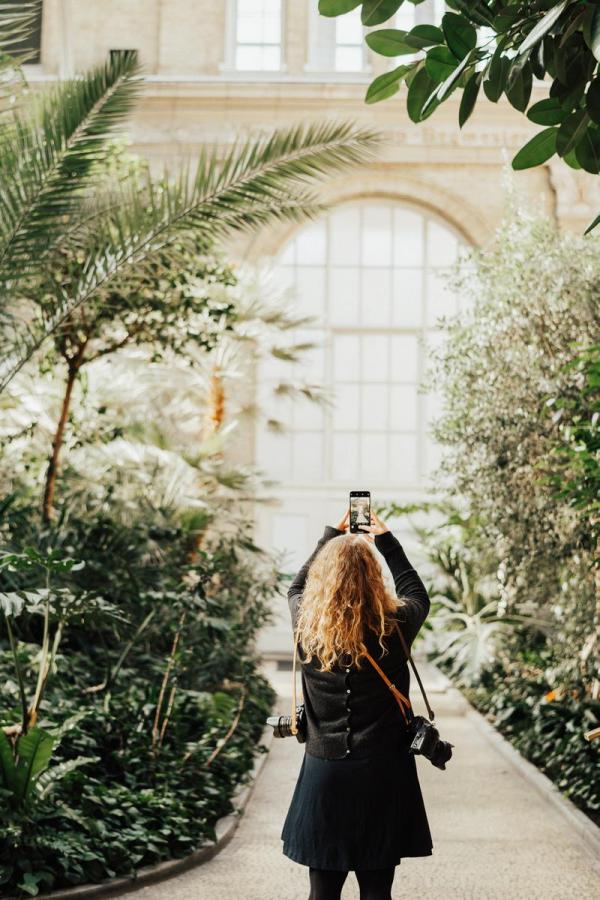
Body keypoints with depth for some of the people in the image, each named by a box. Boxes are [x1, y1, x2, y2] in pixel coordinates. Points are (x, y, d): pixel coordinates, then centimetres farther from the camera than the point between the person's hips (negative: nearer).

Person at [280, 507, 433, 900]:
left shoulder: (306, 627, -5)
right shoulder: (394, 628, -9)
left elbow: (297, 587, 19)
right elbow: (417, 593, 15)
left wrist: (331, 536, 25)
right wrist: (386, 539, 22)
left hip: (324, 773, 1)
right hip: (383, 776, -1)